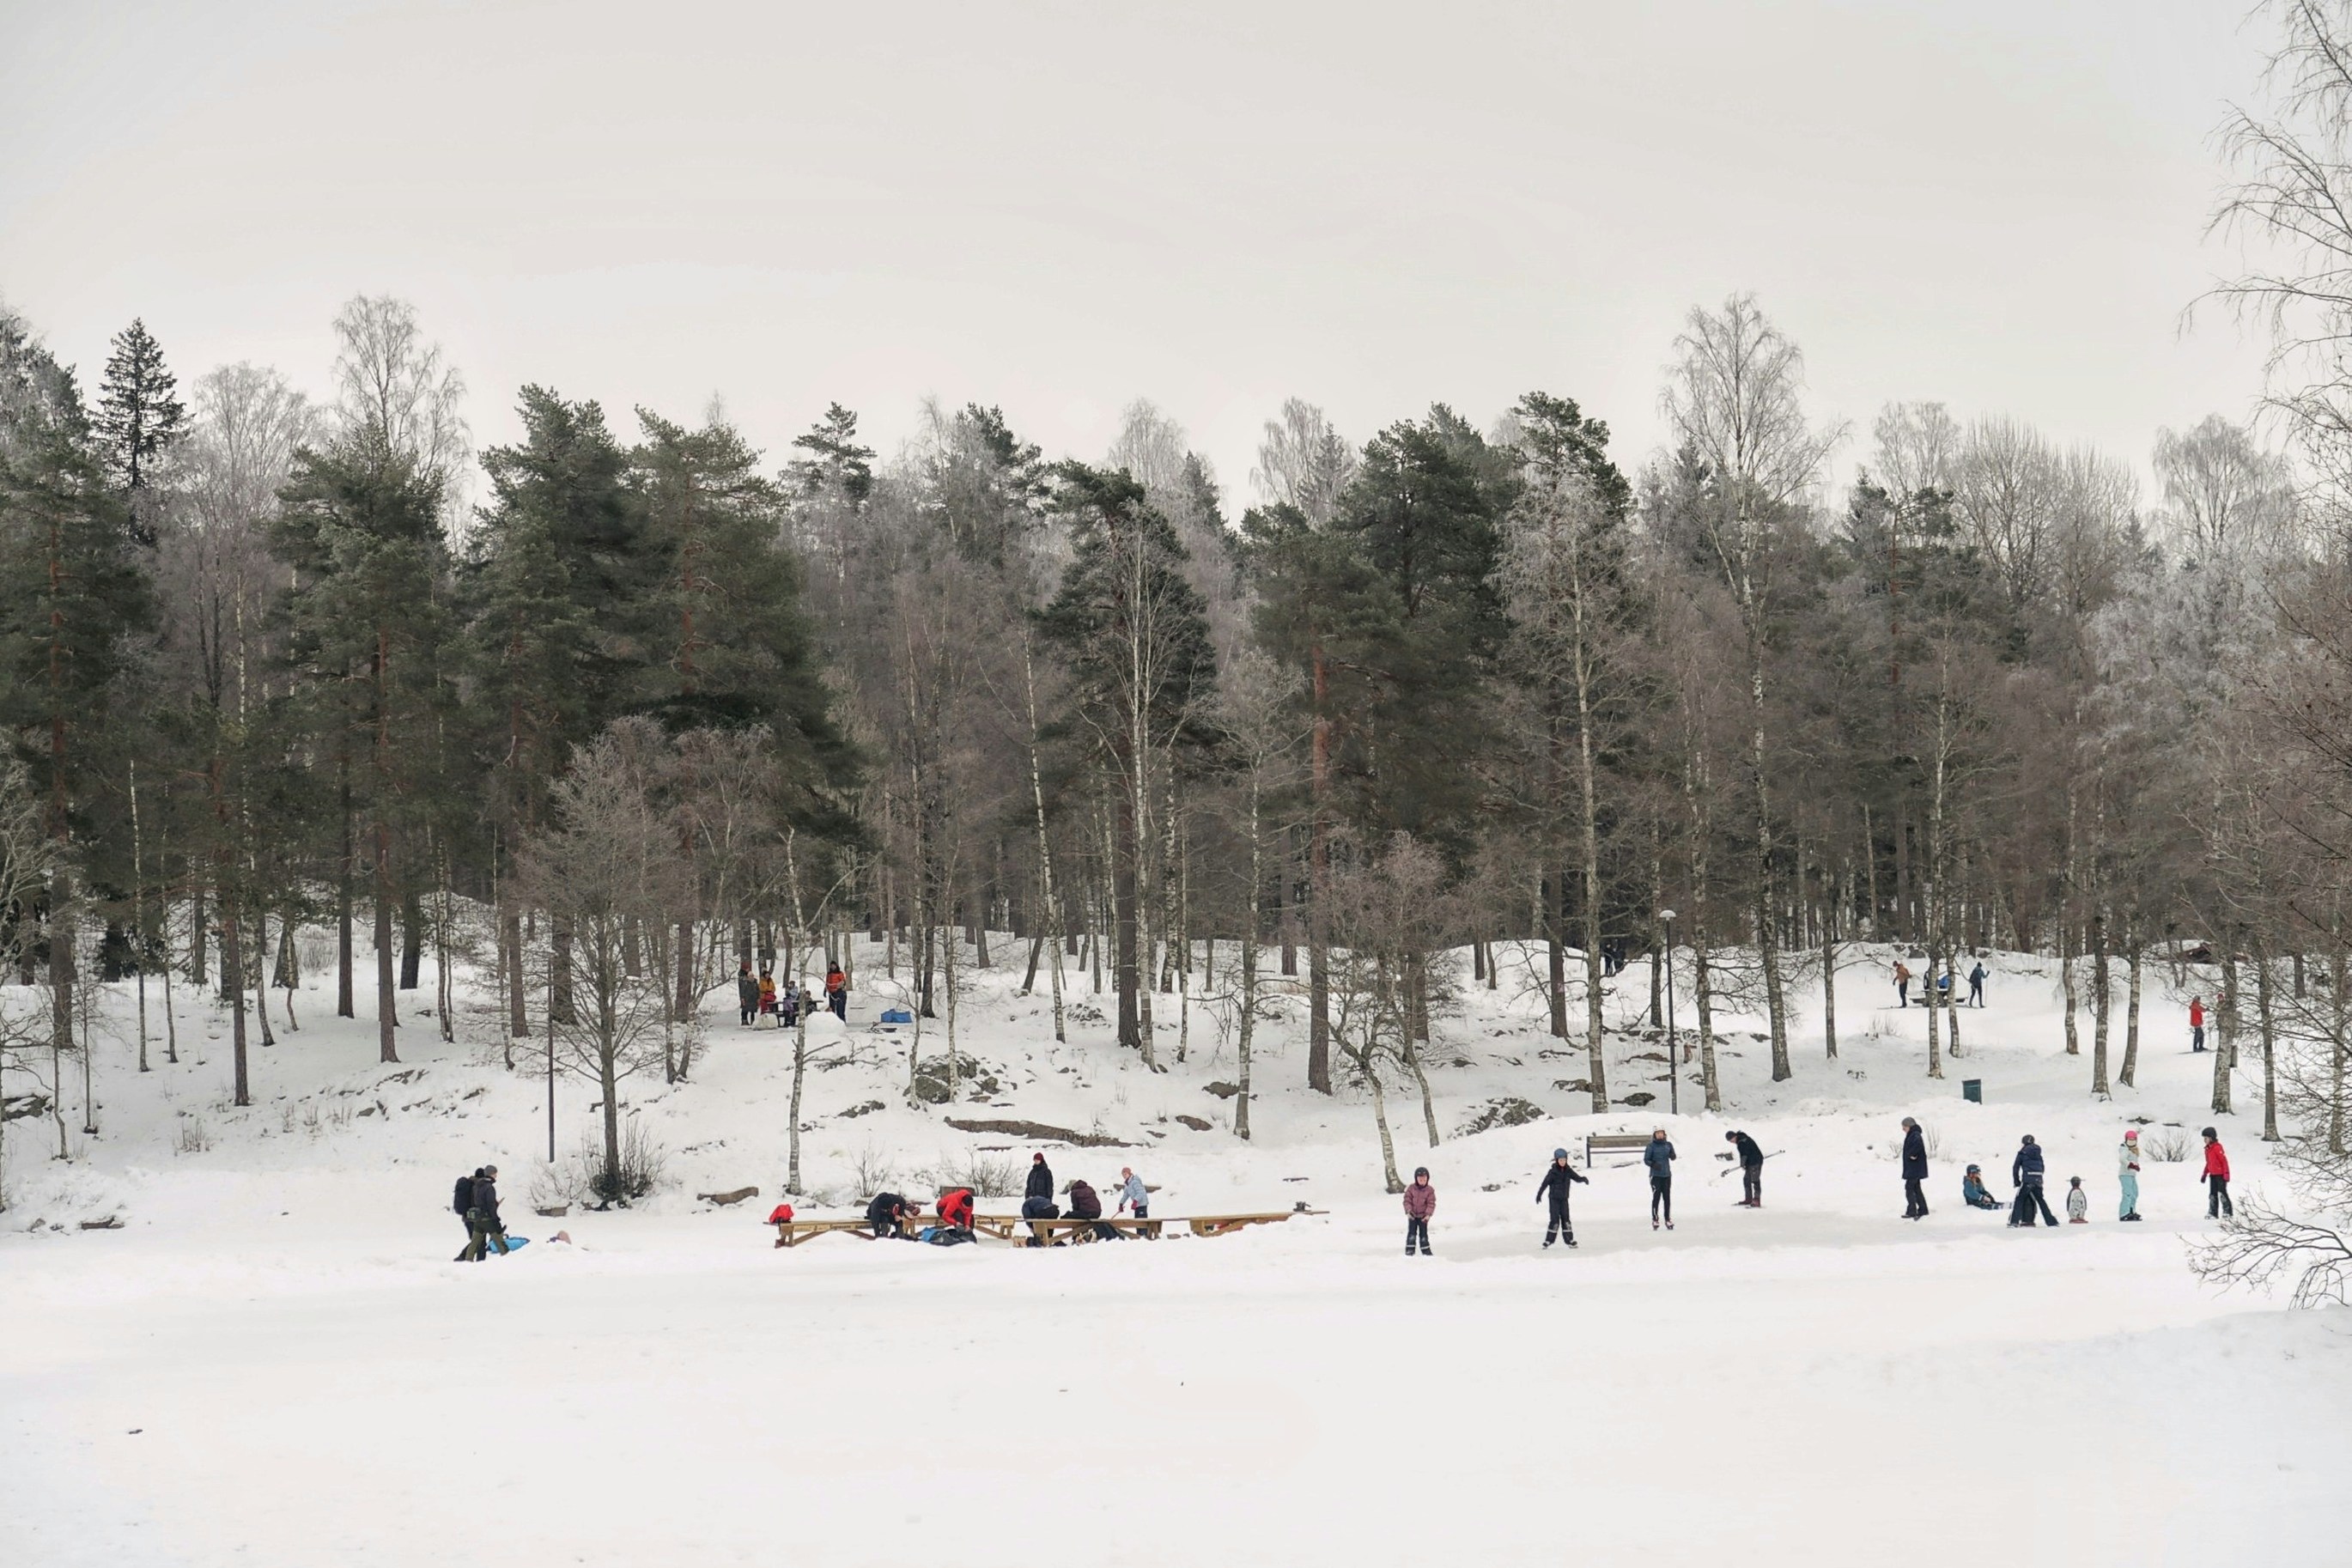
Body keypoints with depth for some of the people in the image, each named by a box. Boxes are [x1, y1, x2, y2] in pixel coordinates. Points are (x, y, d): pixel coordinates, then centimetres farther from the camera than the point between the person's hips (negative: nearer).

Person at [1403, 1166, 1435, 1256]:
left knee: (1423, 1233, 6)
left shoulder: (1430, 1190, -6)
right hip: (1412, 1215, 0)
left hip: (1423, 1216, 0)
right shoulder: (1411, 1189, -5)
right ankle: (1409, 1250, 0)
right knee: (1411, 1233, -3)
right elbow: (1407, 1200, -5)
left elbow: (1431, 1203, -7)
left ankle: (1425, 1250, 14)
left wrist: (1428, 1214, -17)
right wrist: (1408, 1211, -17)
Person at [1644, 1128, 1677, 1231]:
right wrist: (1653, 1165, -22)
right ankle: (1655, 1220, -2)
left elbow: (1673, 1157, 12)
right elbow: (1646, 1160, -3)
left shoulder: (1668, 1145, 7)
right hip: (1656, 1175, -3)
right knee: (1656, 1197, -7)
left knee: (1667, 1197, 4)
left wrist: (1672, 1155, -12)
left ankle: (1668, 1220, 11)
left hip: (1667, 1175, 3)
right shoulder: (1651, 1146, -4)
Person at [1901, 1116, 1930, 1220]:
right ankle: (1923, 1210, 22)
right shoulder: (1912, 1135, 15)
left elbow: (1918, 1143, -39)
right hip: (1915, 1169, 11)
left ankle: (1911, 1212, -9)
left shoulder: (1915, 1135, -17)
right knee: (1916, 1188, 16)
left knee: (1909, 1188, -9)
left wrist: (1912, 1154, -28)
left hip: (1914, 1168, -11)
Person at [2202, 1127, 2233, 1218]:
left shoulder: (2217, 1148, -16)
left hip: (2220, 1174, -9)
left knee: (2222, 1193, -6)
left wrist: (2226, 1174, -19)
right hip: (2213, 1175, 9)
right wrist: (2205, 1174, 22)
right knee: (2212, 1194, 8)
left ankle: (2228, 1211, 3)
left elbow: (2224, 1161, -17)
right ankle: (2213, 1213, 11)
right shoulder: (2207, 1149, 11)